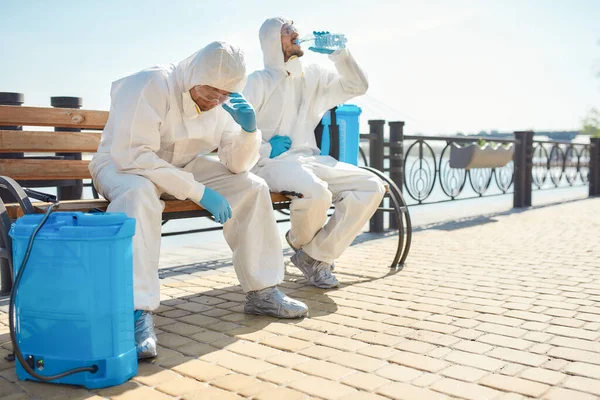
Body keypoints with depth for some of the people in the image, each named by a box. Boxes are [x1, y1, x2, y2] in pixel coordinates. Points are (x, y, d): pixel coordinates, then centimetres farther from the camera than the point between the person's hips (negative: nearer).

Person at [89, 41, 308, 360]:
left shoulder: (223, 104, -4)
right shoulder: (150, 85, -24)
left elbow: (236, 164, -1)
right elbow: (133, 155, -32)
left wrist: (249, 130, -23)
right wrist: (199, 192, -34)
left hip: (182, 167, 6)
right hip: (123, 165, -5)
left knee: (252, 188, -11)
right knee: (139, 194, -41)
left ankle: (262, 292, -5)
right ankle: (139, 313, -39)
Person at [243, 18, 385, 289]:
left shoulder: (314, 76, 19)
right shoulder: (259, 81, 4)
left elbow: (357, 86, 16)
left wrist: (337, 53, 5)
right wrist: (266, 149, -15)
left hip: (312, 159, 6)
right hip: (274, 163, -6)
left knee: (372, 187, -15)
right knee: (317, 193, -37)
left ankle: (316, 255, -8)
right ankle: (300, 242, 1)